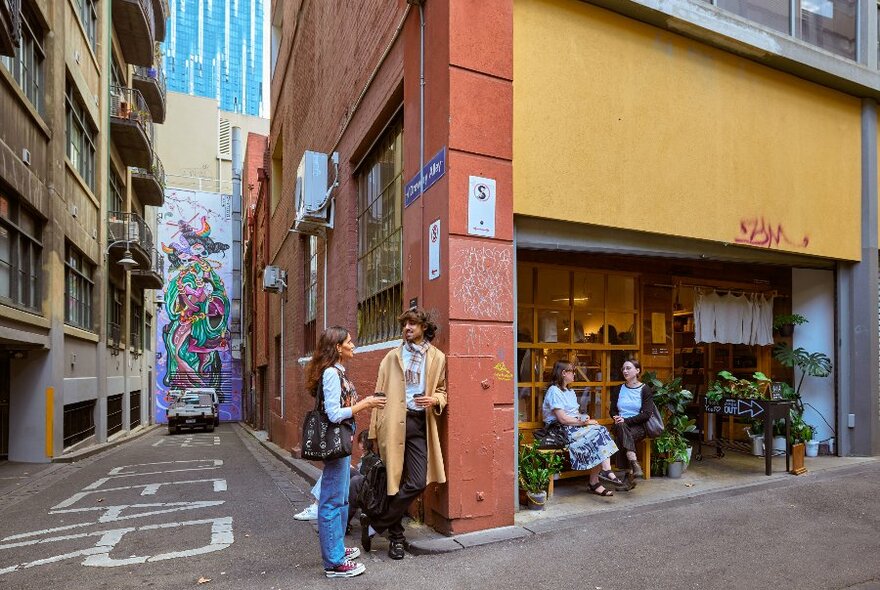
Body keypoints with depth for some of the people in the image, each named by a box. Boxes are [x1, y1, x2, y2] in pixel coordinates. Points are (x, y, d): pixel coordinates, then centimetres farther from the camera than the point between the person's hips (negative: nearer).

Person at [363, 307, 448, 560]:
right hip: (393, 422, -1)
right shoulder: (392, 357, 10)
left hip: (419, 423, 1)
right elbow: (381, 393, 7)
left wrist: (435, 400, -8)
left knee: (417, 483, -5)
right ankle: (396, 535, 20)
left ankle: (375, 524, 11)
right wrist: (375, 429, 0)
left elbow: (442, 391, 16)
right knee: (396, 480, 3)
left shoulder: (437, 358, 9)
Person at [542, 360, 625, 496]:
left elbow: (577, 413, 16)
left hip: (576, 426, 9)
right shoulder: (554, 391, -10)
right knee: (596, 435, -24)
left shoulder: (570, 392, 23)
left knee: (601, 431, -18)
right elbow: (563, 419, -17)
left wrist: (584, 418, -6)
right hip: (560, 429, -9)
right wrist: (583, 422, -13)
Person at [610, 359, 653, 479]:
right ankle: (634, 463, -44)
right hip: (621, 426, 3)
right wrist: (616, 418, -10)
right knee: (620, 427, -34)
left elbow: (646, 414, -8)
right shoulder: (618, 390, 15)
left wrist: (626, 420, -18)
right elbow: (613, 410, 15)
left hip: (639, 426, -3)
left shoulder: (645, 389, 2)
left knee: (621, 438, -33)